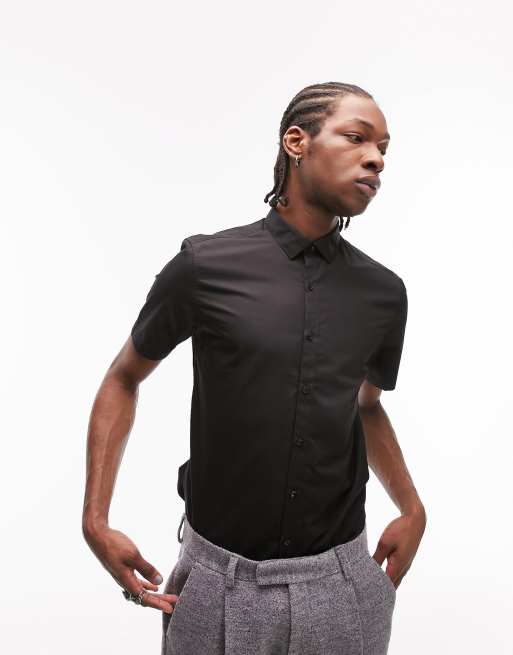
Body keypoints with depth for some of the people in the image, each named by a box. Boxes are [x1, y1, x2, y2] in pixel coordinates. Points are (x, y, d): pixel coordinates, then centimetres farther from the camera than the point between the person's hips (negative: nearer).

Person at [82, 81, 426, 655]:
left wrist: (412, 509, 3)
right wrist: (95, 519, -6)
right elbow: (123, 380, 2)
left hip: (342, 580, 3)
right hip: (219, 577, -2)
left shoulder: (384, 293, -2)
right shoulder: (205, 266, -11)